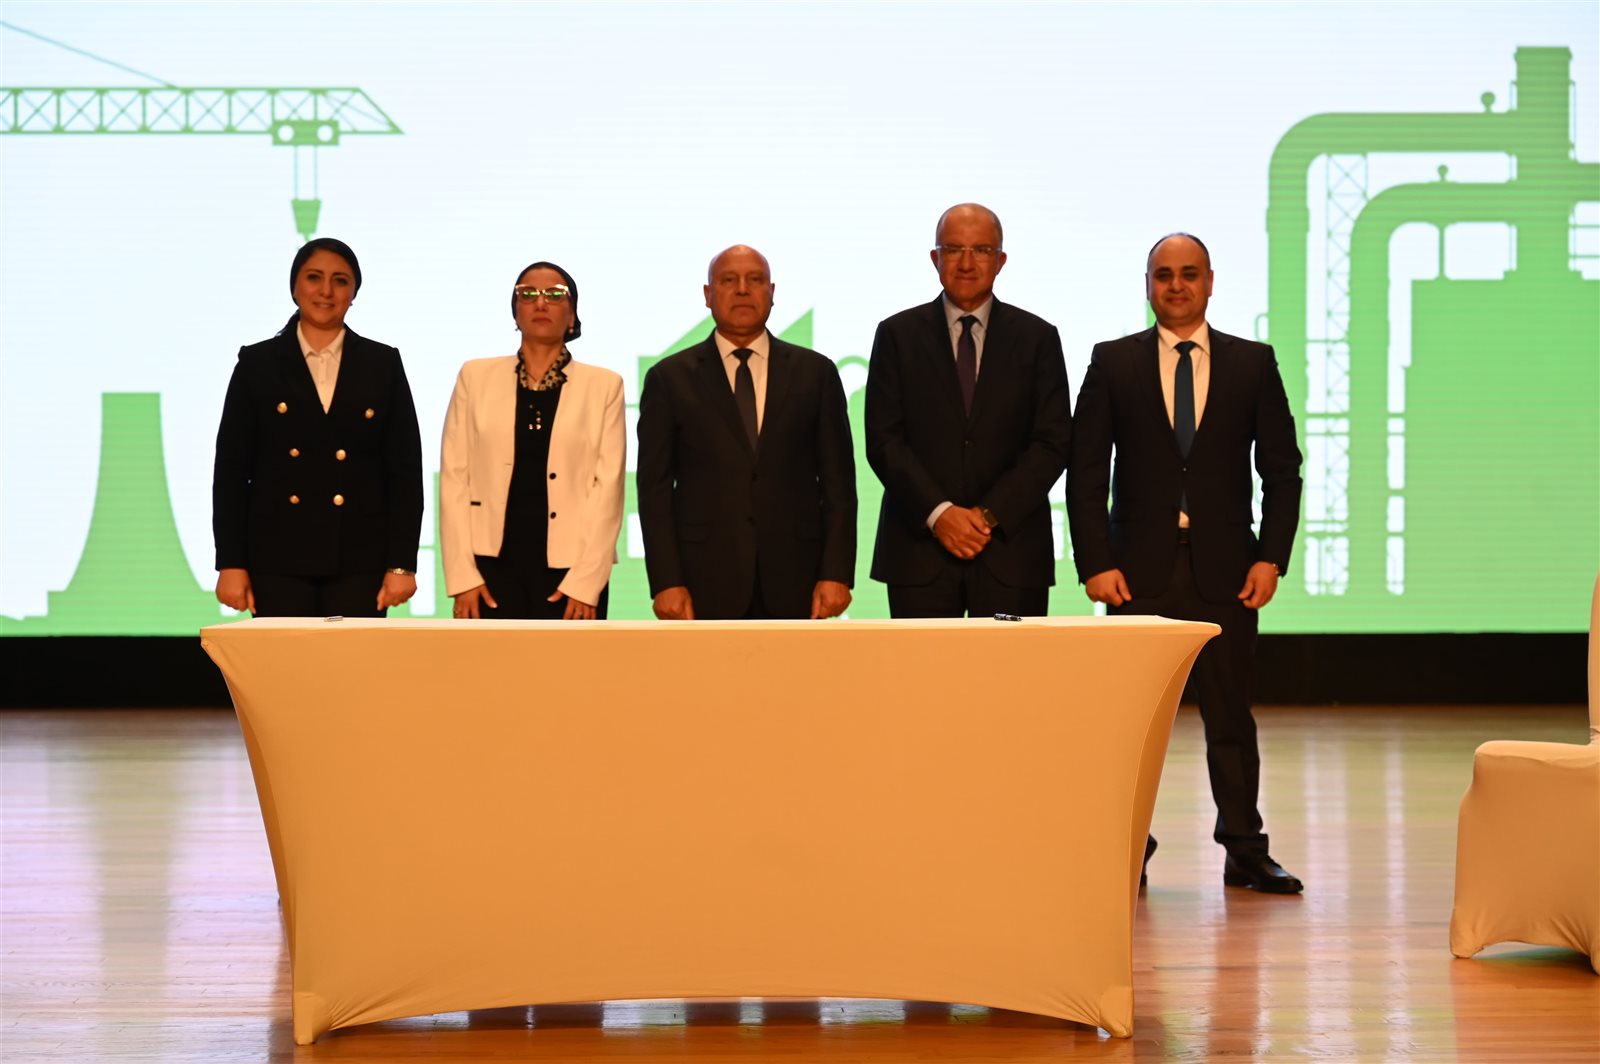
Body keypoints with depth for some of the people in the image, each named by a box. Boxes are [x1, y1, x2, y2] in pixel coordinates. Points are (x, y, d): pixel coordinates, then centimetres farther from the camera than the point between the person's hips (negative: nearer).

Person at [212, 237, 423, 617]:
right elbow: (231, 469, 5)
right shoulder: (257, 363, 7)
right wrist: (230, 563, -2)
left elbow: (405, 470, 5)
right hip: (279, 559, 0)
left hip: (358, 560, 0)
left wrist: (401, 564, -2)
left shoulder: (383, 364, 8)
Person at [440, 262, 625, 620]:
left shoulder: (604, 386, 6)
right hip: (493, 564, 1)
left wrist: (585, 581, -9)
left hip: (569, 568, -1)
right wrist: (462, 575, -4)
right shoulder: (476, 377, 9)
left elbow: (608, 486, 0)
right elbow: (454, 477, 5)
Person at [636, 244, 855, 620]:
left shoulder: (815, 372, 10)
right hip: (705, 582, -1)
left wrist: (837, 573, -2)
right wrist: (666, 582, -6)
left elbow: (838, 481, 7)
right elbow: (655, 486, 3)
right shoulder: (670, 378, 7)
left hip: (792, 584, 1)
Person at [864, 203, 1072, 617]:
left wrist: (990, 515, -9)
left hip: (1012, 549, 0)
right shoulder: (897, 334, 8)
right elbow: (884, 441, 1)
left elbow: (1053, 443, 2)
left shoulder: (1037, 337, 8)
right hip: (920, 548, 0)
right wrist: (938, 513, -12)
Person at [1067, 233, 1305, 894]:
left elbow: (1282, 469, 7)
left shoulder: (1253, 363, 8)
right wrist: (1095, 562, -6)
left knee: (1230, 714, 2)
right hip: (1139, 567, 0)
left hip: (1224, 567, 0)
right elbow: (1085, 473, 3)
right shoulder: (1113, 363, 6)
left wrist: (1271, 557, -3)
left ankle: (1245, 852, 8)